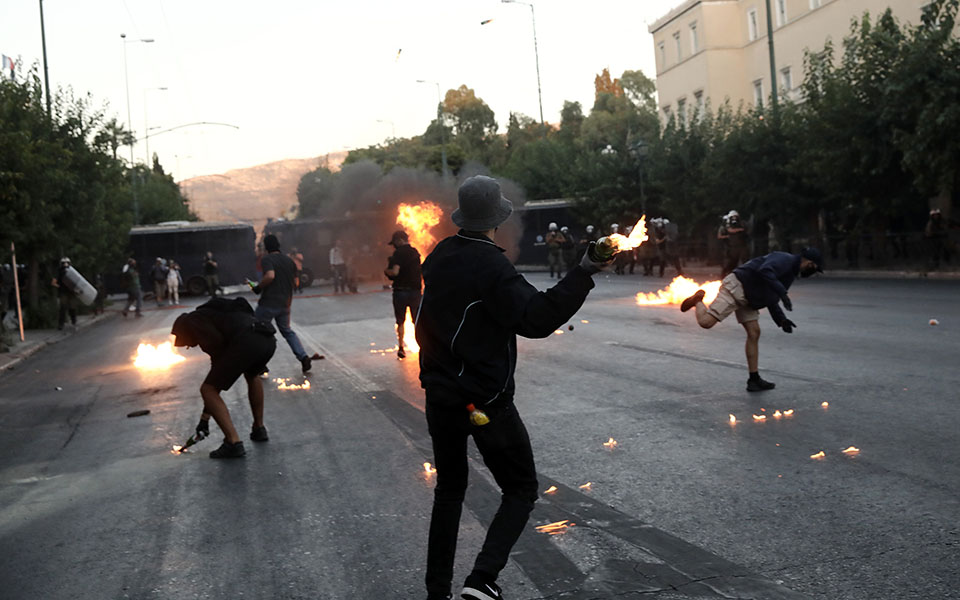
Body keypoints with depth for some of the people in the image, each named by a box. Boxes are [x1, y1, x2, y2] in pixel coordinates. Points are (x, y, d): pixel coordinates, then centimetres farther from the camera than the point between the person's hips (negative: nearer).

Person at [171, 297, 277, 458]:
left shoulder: (191, 320, 17)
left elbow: (216, 341, -4)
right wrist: (205, 417, 48)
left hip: (245, 342, -8)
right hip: (268, 340, 8)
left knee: (208, 389, 9)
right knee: (252, 375, 40)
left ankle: (233, 442, 2)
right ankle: (259, 429, 41)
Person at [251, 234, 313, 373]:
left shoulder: (267, 259, -10)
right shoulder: (289, 261, 11)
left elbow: (270, 276, -27)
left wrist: (258, 287, -13)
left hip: (268, 304, -6)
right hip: (285, 304, 6)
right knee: (287, 331, 21)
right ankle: (303, 358, 5)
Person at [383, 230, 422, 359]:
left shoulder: (398, 253, -11)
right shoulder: (415, 252, 8)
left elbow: (395, 272, -23)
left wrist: (386, 270, -2)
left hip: (400, 291, -4)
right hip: (415, 291, 4)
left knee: (400, 322, 10)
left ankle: (401, 348, 8)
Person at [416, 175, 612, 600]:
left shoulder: (438, 258, 5)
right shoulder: (490, 264, -18)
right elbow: (535, 319, -27)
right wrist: (583, 275, -29)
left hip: (440, 396, 7)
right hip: (485, 401, -7)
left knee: (449, 488, 19)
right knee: (520, 490, 7)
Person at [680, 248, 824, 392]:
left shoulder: (790, 271, 19)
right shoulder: (785, 260, -14)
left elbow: (770, 299, 24)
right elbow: (764, 271, -35)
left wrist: (782, 320, 14)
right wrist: (783, 293, -36)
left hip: (746, 296, 10)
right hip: (735, 287, -10)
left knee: (754, 333, 5)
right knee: (706, 322, -22)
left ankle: (754, 380, 10)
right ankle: (698, 300, 11)